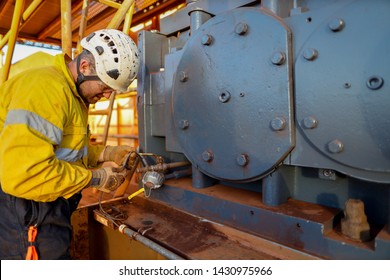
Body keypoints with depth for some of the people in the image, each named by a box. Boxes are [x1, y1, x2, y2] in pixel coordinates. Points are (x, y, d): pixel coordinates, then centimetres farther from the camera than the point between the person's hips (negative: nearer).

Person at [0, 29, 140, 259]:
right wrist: (95, 178, -20)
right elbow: (23, 174, -30)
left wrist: (106, 154, 3)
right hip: (23, 214, -10)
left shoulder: (73, 93, 13)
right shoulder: (47, 88, -22)